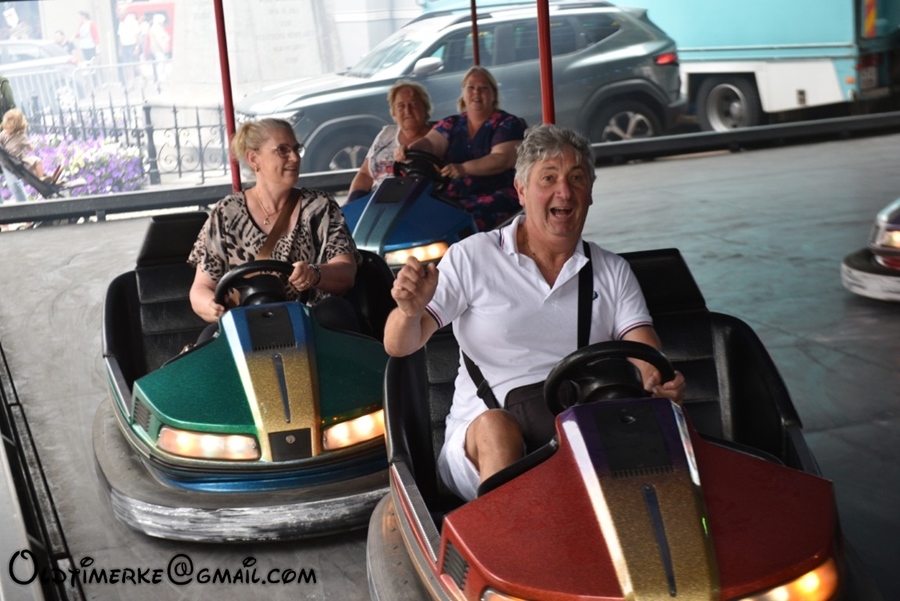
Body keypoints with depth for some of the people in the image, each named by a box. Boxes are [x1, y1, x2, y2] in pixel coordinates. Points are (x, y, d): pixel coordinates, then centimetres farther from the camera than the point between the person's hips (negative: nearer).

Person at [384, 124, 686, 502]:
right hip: (480, 440, -2)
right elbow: (399, 346, 1)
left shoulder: (614, 272, 15)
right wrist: (409, 310, -24)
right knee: (496, 427, -35)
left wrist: (662, 381, -22)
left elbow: (645, 354, 2)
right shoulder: (472, 257, 4)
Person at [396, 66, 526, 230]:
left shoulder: (508, 124, 4)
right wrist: (409, 149, -23)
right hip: (453, 196, 5)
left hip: (496, 195, -4)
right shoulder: (451, 124, 19)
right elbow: (430, 143, 2)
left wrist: (463, 168, -28)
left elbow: (503, 159, -12)